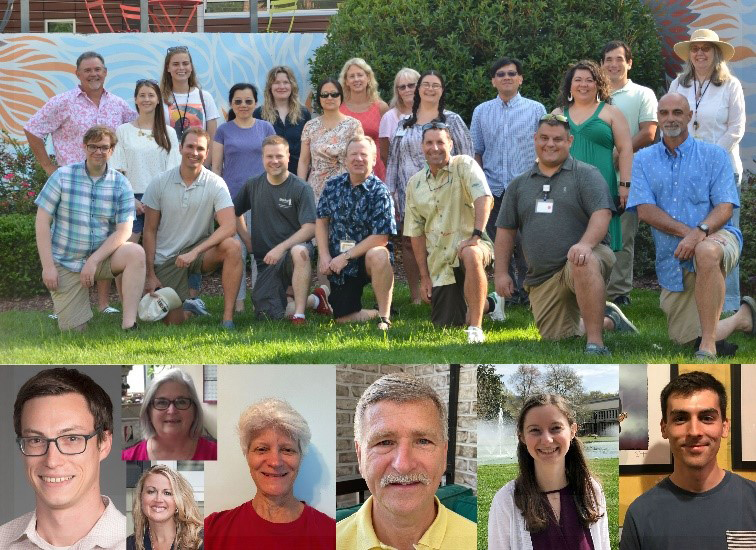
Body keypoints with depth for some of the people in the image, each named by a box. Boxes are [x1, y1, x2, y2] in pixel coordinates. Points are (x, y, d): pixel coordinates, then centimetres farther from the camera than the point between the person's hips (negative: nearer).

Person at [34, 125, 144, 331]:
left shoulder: (120, 184, -2)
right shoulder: (63, 176, -5)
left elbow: (123, 231, -8)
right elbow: (42, 221, -6)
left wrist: (94, 260, -19)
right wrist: (47, 266, -12)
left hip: (102, 257, 1)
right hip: (65, 264, -1)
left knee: (136, 253, -29)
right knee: (73, 331, -7)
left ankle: (129, 325, -29)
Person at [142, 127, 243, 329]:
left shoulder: (215, 184, -9)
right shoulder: (160, 183, -5)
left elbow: (229, 226, -22)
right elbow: (150, 231, -1)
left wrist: (194, 252, -31)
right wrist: (150, 275, -6)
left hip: (199, 249, 0)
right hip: (166, 259, 0)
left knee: (232, 247, -32)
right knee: (174, 322, -8)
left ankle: (228, 318, -24)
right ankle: (187, 305, 30)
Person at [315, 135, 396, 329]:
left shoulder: (380, 192, -12)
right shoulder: (333, 186, 2)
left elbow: (381, 238, -18)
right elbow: (321, 221, 9)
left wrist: (346, 257, -18)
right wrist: (324, 256, -4)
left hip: (369, 258, -4)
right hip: (338, 263, 4)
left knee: (378, 255, -40)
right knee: (343, 319, -2)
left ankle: (385, 317, -25)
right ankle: (377, 312, 31)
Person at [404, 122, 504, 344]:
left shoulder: (464, 165, -7)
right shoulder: (415, 184, 7)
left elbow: (483, 198, -22)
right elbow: (416, 233, 9)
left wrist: (476, 235, -34)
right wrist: (424, 276, 5)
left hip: (468, 244, -5)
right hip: (439, 263, 5)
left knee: (470, 255, -43)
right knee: (447, 325, 4)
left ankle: (476, 327, -32)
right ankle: (491, 303, 35)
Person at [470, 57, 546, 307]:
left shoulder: (536, 110, 5)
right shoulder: (481, 112, 12)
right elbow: (476, 152, 16)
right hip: (493, 190, 3)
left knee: (525, 245, -8)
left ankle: (528, 292, 2)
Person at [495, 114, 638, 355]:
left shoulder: (586, 175, 2)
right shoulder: (519, 185, 16)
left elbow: (602, 213, -12)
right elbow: (505, 230, 17)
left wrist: (585, 244, -30)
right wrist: (501, 272, 7)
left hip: (582, 259, -5)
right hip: (542, 278, 5)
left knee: (584, 263, -41)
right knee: (556, 338, -1)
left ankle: (596, 344, -36)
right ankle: (607, 320, 27)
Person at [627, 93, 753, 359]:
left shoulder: (714, 155, 4)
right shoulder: (644, 160, 9)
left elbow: (724, 207, -7)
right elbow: (645, 210, -4)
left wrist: (700, 232, -28)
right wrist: (686, 231, -20)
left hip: (717, 238, -4)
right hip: (671, 261, 4)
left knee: (706, 251, -42)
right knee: (687, 339, 3)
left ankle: (708, 347, -35)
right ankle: (744, 316, 34)